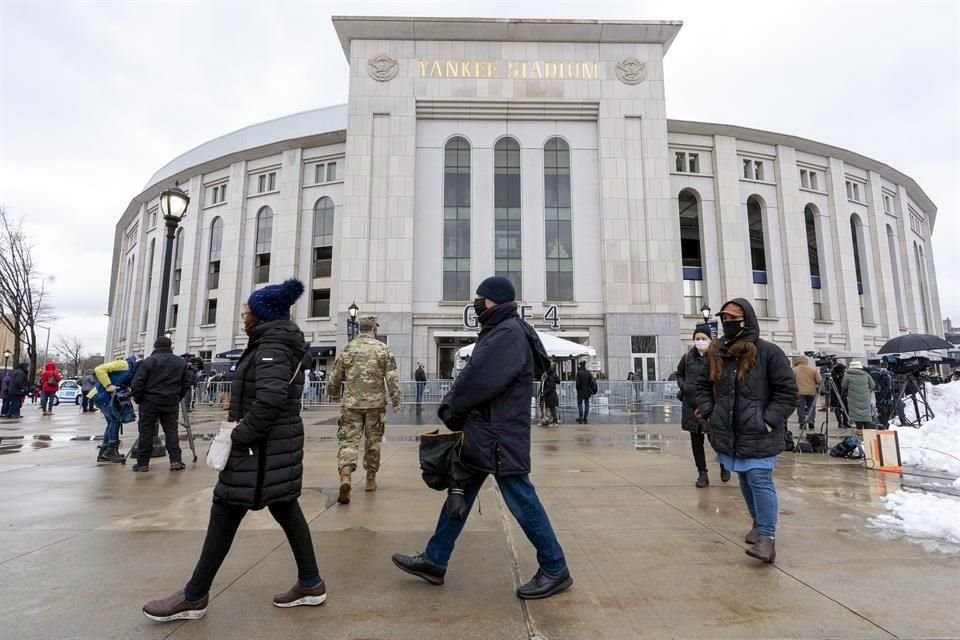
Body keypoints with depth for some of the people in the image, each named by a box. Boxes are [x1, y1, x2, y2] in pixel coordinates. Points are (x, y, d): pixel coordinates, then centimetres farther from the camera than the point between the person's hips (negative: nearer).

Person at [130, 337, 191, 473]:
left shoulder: (148, 361, -6)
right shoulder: (181, 362, 5)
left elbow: (137, 384, -8)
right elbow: (186, 384, 7)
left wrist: (138, 400, 5)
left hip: (150, 402, -2)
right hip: (171, 403, 2)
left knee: (146, 431, 6)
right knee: (171, 430, 7)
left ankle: (143, 463, 10)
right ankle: (175, 460, 2)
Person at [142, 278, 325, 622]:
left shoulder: (271, 346, -17)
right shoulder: (283, 344, 13)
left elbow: (271, 398, -30)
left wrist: (241, 435, -21)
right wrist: (241, 422, 13)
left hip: (263, 445, -10)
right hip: (279, 441, 10)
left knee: (226, 512, 2)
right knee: (285, 507, 13)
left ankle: (194, 597, 17)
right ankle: (310, 583, 21)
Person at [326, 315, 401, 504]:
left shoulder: (347, 349, 5)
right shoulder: (383, 349, 0)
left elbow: (335, 378, 9)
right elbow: (392, 378, -6)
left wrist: (334, 396, 27)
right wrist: (396, 401, 1)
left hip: (351, 404, 1)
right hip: (375, 403, 0)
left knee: (349, 440, 0)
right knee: (373, 441, 13)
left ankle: (345, 477, -21)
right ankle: (371, 479, 24)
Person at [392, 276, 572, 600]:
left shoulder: (510, 333, -17)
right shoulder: (499, 332, 15)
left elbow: (479, 379, -21)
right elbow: (472, 375, 13)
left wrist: (450, 410, -7)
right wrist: (453, 408, -1)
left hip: (500, 437, -11)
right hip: (483, 433, 11)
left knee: (522, 501, 0)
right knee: (459, 494, 16)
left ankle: (555, 570, 18)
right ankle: (434, 561, 29)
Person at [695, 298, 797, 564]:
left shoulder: (768, 352, -11)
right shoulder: (715, 352, 4)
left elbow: (787, 391, -8)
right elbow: (703, 385, 15)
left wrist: (769, 421, -14)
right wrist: (708, 413, 3)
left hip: (757, 434, -5)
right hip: (729, 432, 6)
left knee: (760, 481, -9)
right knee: (745, 480, 19)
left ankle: (767, 538, -2)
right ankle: (759, 522, 38)